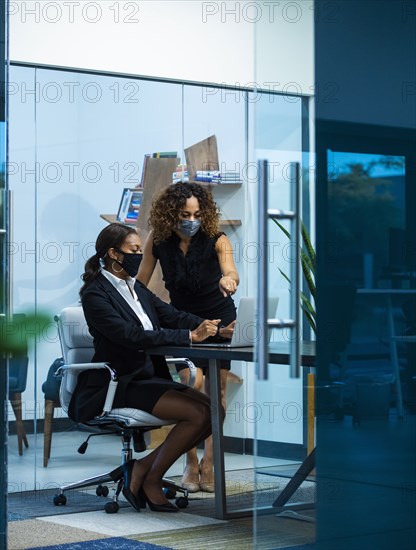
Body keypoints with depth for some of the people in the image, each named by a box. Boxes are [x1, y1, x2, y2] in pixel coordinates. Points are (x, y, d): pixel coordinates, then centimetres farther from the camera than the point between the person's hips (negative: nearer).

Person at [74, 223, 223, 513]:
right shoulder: (95, 294, -11)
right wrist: (190, 336, -28)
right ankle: (151, 480, -6)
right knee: (197, 414, -22)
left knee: (214, 410, -9)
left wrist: (211, 326, -12)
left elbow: (172, 315, 7)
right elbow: (131, 335, -24)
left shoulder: (137, 289, 15)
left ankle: (142, 467, -3)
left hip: (149, 377, 9)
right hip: (117, 386, -9)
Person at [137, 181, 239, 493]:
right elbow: (140, 283, -5)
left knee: (216, 390, 1)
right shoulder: (158, 241, -15)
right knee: (192, 385, -18)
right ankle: (191, 464, -7)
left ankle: (208, 464, 12)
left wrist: (229, 279, -61)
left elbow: (231, 271, -38)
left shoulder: (216, 240, -20)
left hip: (219, 319, 0)